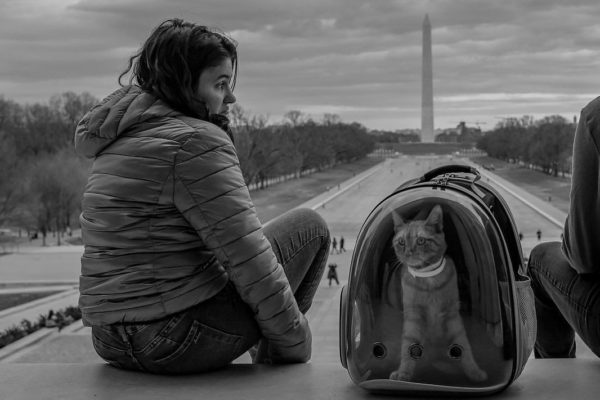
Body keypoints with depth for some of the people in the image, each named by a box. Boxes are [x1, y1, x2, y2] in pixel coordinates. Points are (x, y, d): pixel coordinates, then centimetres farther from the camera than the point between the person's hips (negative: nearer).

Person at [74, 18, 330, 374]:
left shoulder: (123, 139, 13)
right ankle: (273, 369, 18)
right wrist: (296, 344, -9)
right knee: (309, 225, 7)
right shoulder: (196, 141, -17)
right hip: (181, 339, -10)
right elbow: (247, 256, -18)